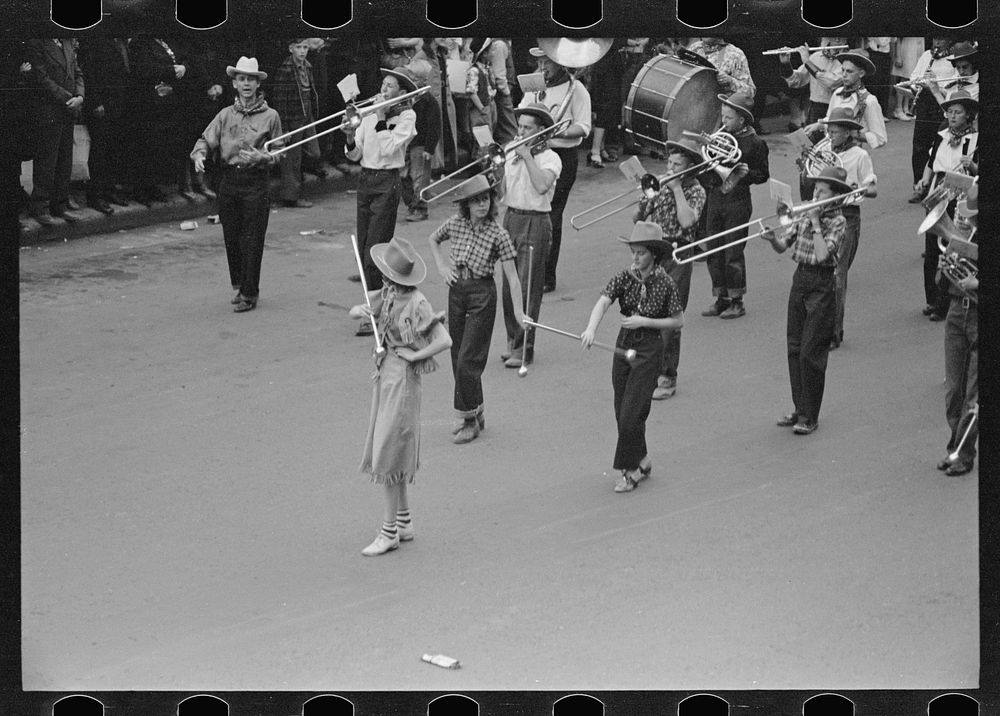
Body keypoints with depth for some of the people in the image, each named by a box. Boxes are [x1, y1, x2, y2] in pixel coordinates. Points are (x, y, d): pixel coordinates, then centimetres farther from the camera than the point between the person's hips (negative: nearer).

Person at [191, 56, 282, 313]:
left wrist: (260, 157, -16)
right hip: (229, 182, 3)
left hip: (255, 183, -3)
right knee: (231, 238, 9)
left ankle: (249, 294, 5)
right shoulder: (226, 115, 8)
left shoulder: (270, 116, 1)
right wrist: (199, 155, -16)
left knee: (252, 241, -3)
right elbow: (206, 139, 6)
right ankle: (239, 285, 27)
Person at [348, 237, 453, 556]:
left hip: (402, 379, -9)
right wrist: (360, 311, -13)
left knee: (388, 454, -4)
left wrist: (414, 355, -16)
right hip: (385, 375, 9)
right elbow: (354, 312, 9)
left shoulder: (416, 305, -21)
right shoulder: (387, 295, 2)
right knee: (388, 451, 16)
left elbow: (445, 341, -25)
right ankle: (404, 522, 27)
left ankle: (389, 532, 4)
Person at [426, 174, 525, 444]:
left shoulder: (498, 234, -12)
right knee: (458, 357, 11)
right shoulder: (456, 224, 0)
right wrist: (441, 267, 7)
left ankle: (471, 420, 4)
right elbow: (433, 240, 21)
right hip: (456, 289, 5)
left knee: (468, 359, -7)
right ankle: (473, 413, 26)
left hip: (482, 293, -5)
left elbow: (512, 276, -14)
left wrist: (518, 310, -22)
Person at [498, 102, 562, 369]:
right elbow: (501, 192, 13)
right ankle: (513, 339, 20)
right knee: (508, 284, 8)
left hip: (535, 222, -6)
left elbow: (542, 185, -24)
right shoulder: (513, 155, 15)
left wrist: (527, 156, -17)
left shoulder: (549, 158, -5)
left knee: (528, 287, -7)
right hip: (511, 218, 6)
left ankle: (524, 348, -4)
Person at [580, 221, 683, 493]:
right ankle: (642, 461, 28)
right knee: (621, 412, 10)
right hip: (624, 344, 5)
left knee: (631, 413, -9)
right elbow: (603, 302, -19)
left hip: (649, 349, -5)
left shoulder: (665, 284, -11)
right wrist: (591, 328, -38)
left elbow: (678, 321, -4)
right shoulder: (624, 278, -4)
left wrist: (644, 321, -16)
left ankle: (631, 469, 5)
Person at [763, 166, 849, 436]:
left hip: (822, 285, -6)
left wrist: (816, 224, -16)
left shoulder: (837, 222, -9)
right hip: (800, 280, 6)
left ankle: (810, 416, 3)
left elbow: (822, 254, -22)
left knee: (810, 353, -5)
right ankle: (799, 407, 20)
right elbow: (782, 247, 6)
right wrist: (773, 239, -14)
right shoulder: (805, 216, 8)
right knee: (795, 349, 9)